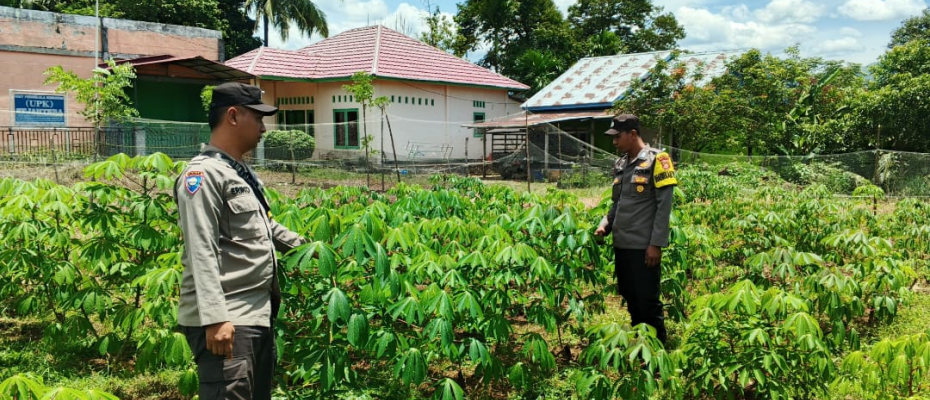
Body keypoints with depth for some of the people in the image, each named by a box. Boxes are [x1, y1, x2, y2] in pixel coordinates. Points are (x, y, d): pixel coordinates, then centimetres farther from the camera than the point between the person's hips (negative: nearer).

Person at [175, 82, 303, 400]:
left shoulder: (242, 172, 17)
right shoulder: (204, 173, -12)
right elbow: (202, 254, -21)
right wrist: (215, 318, -27)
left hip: (259, 316, 10)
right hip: (224, 321, -10)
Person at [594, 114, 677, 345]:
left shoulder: (656, 161, -7)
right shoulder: (620, 165, 13)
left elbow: (664, 205, -11)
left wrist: (656, 244, -16)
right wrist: (605, 224, 1)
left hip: (644, 247, -7)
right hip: (621, 245, 7)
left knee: (648, 302, 0)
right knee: (630, 299, 14)